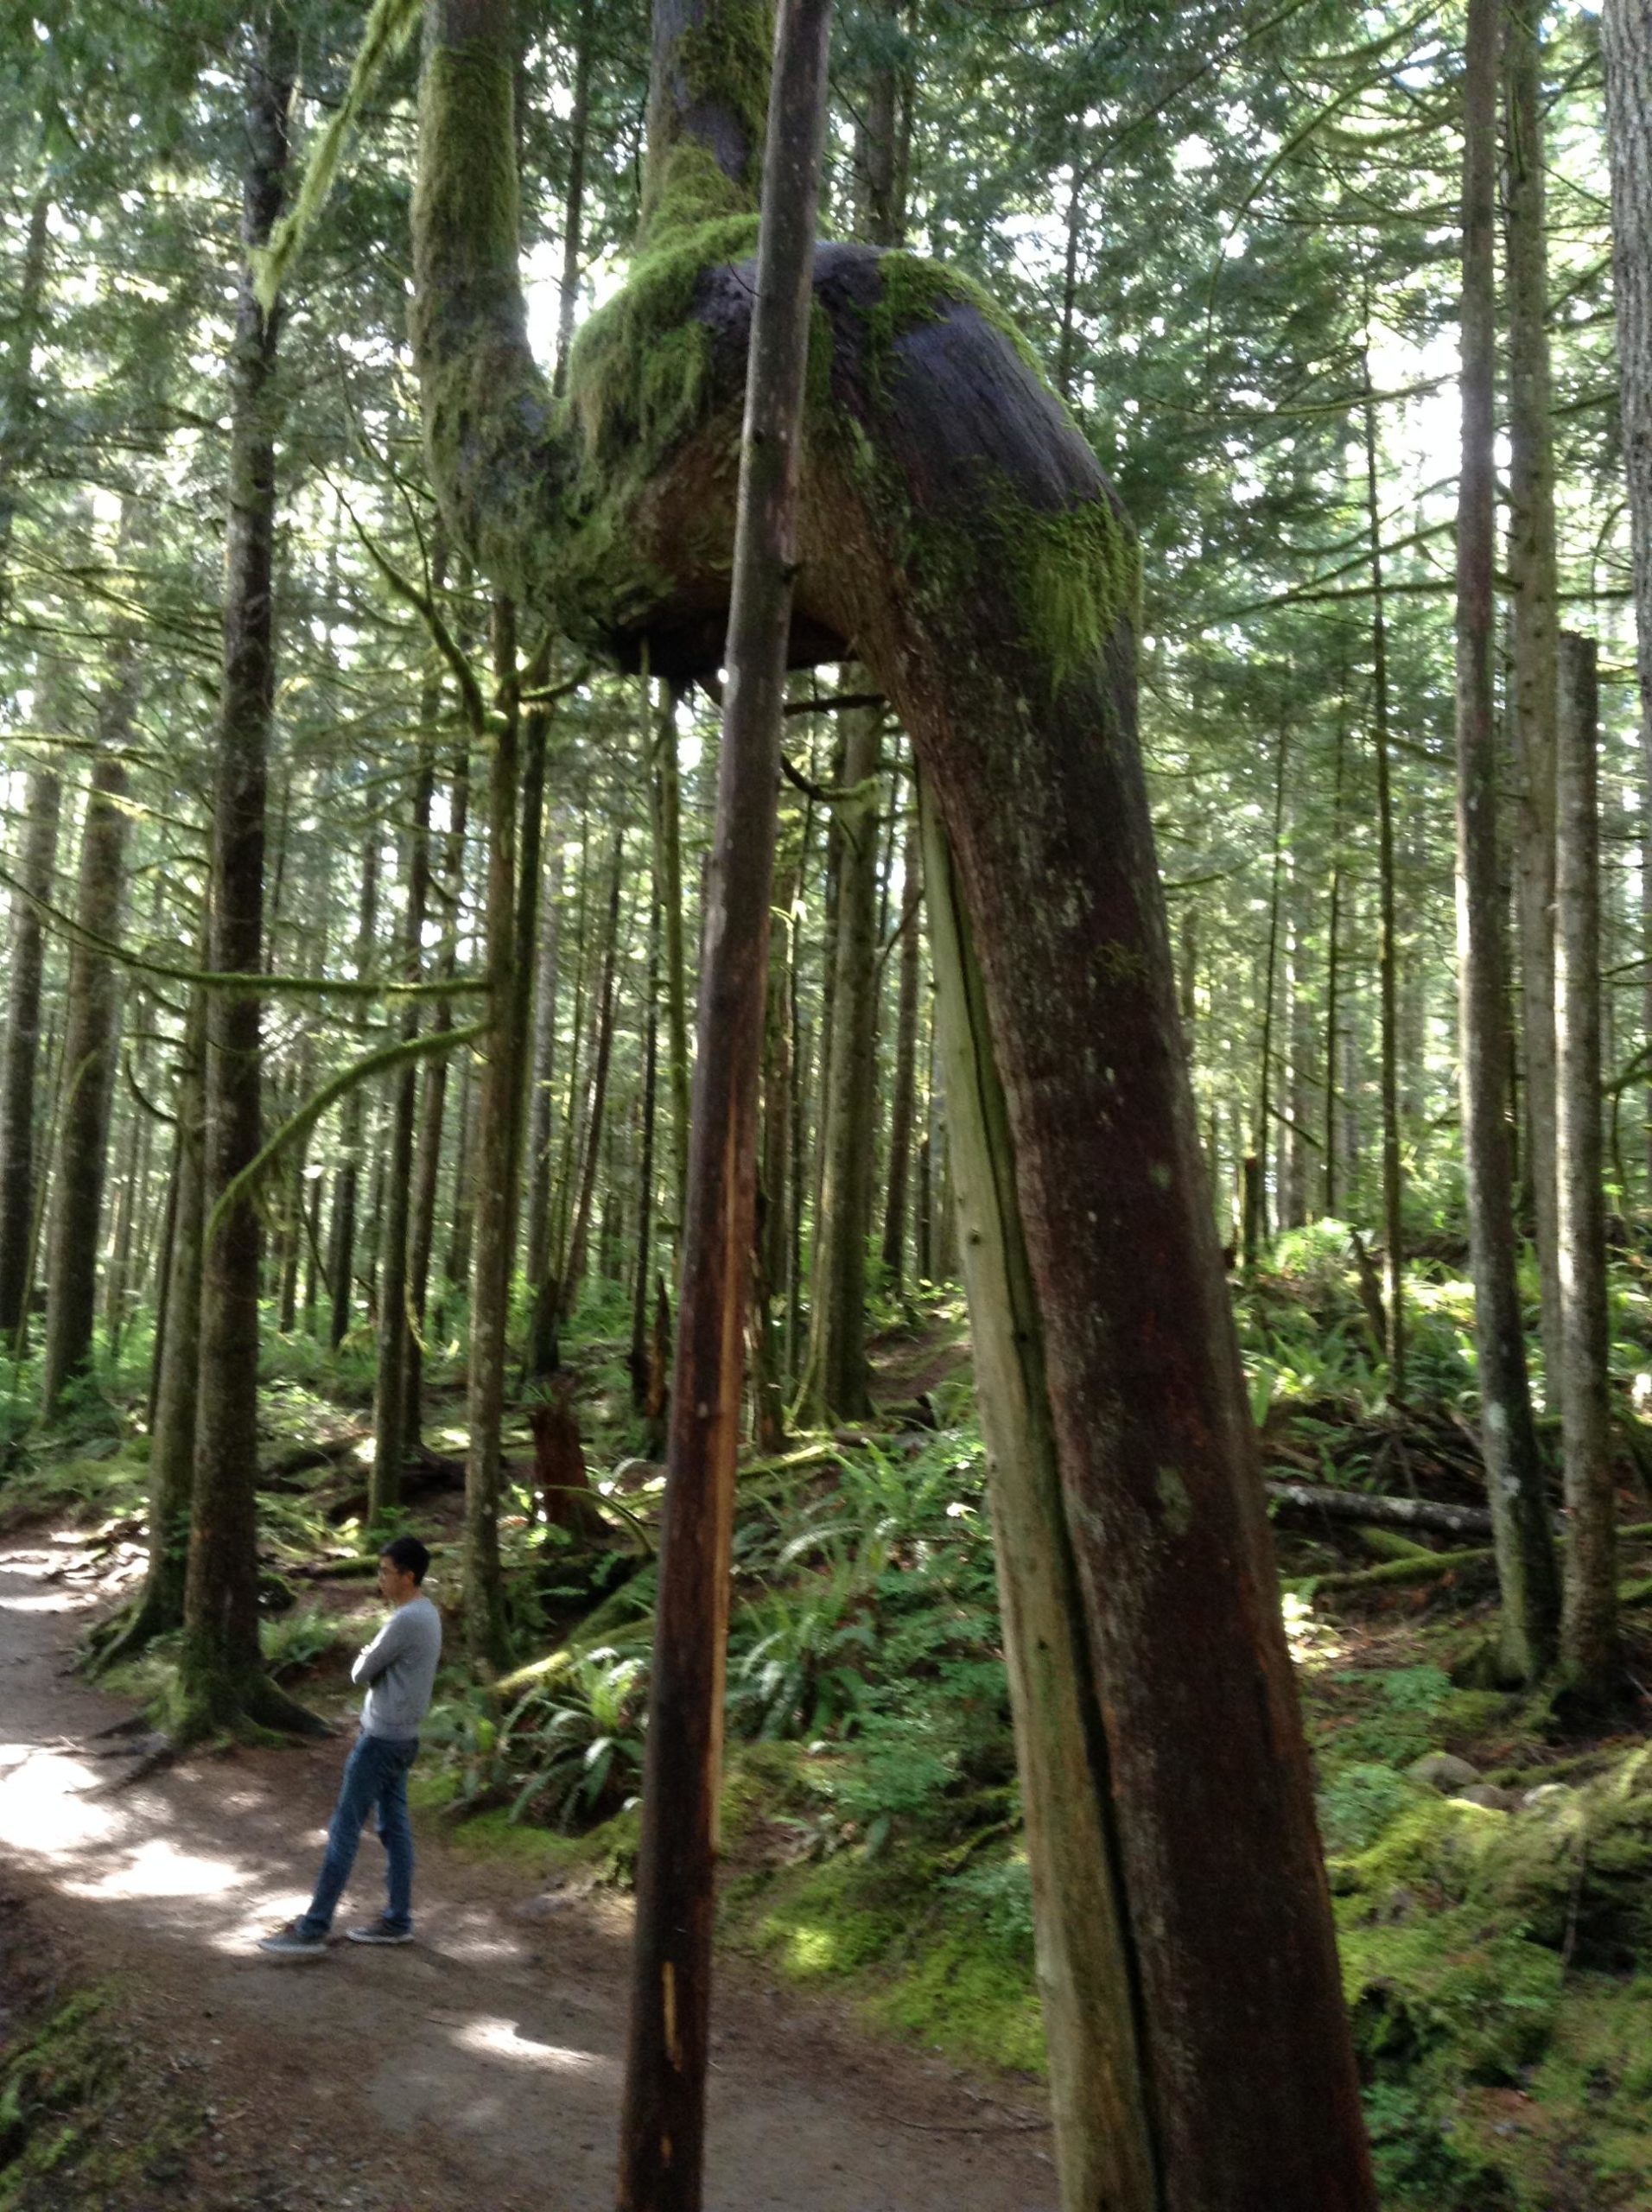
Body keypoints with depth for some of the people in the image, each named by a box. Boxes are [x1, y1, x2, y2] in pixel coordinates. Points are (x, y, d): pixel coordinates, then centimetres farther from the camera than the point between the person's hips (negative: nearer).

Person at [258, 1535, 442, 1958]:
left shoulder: (406, 1621, -23)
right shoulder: (426, 1613, 8)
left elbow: (361, 1672, -14)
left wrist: (362, 1659, 6)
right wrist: (370, 1660, -3)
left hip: (383, 1738, -10)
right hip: (399, 1736, 10)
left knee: (344, 1828, -4)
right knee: (394, 1825, 14)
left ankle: (312, 1930, 1)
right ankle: (398, 1920, 20)